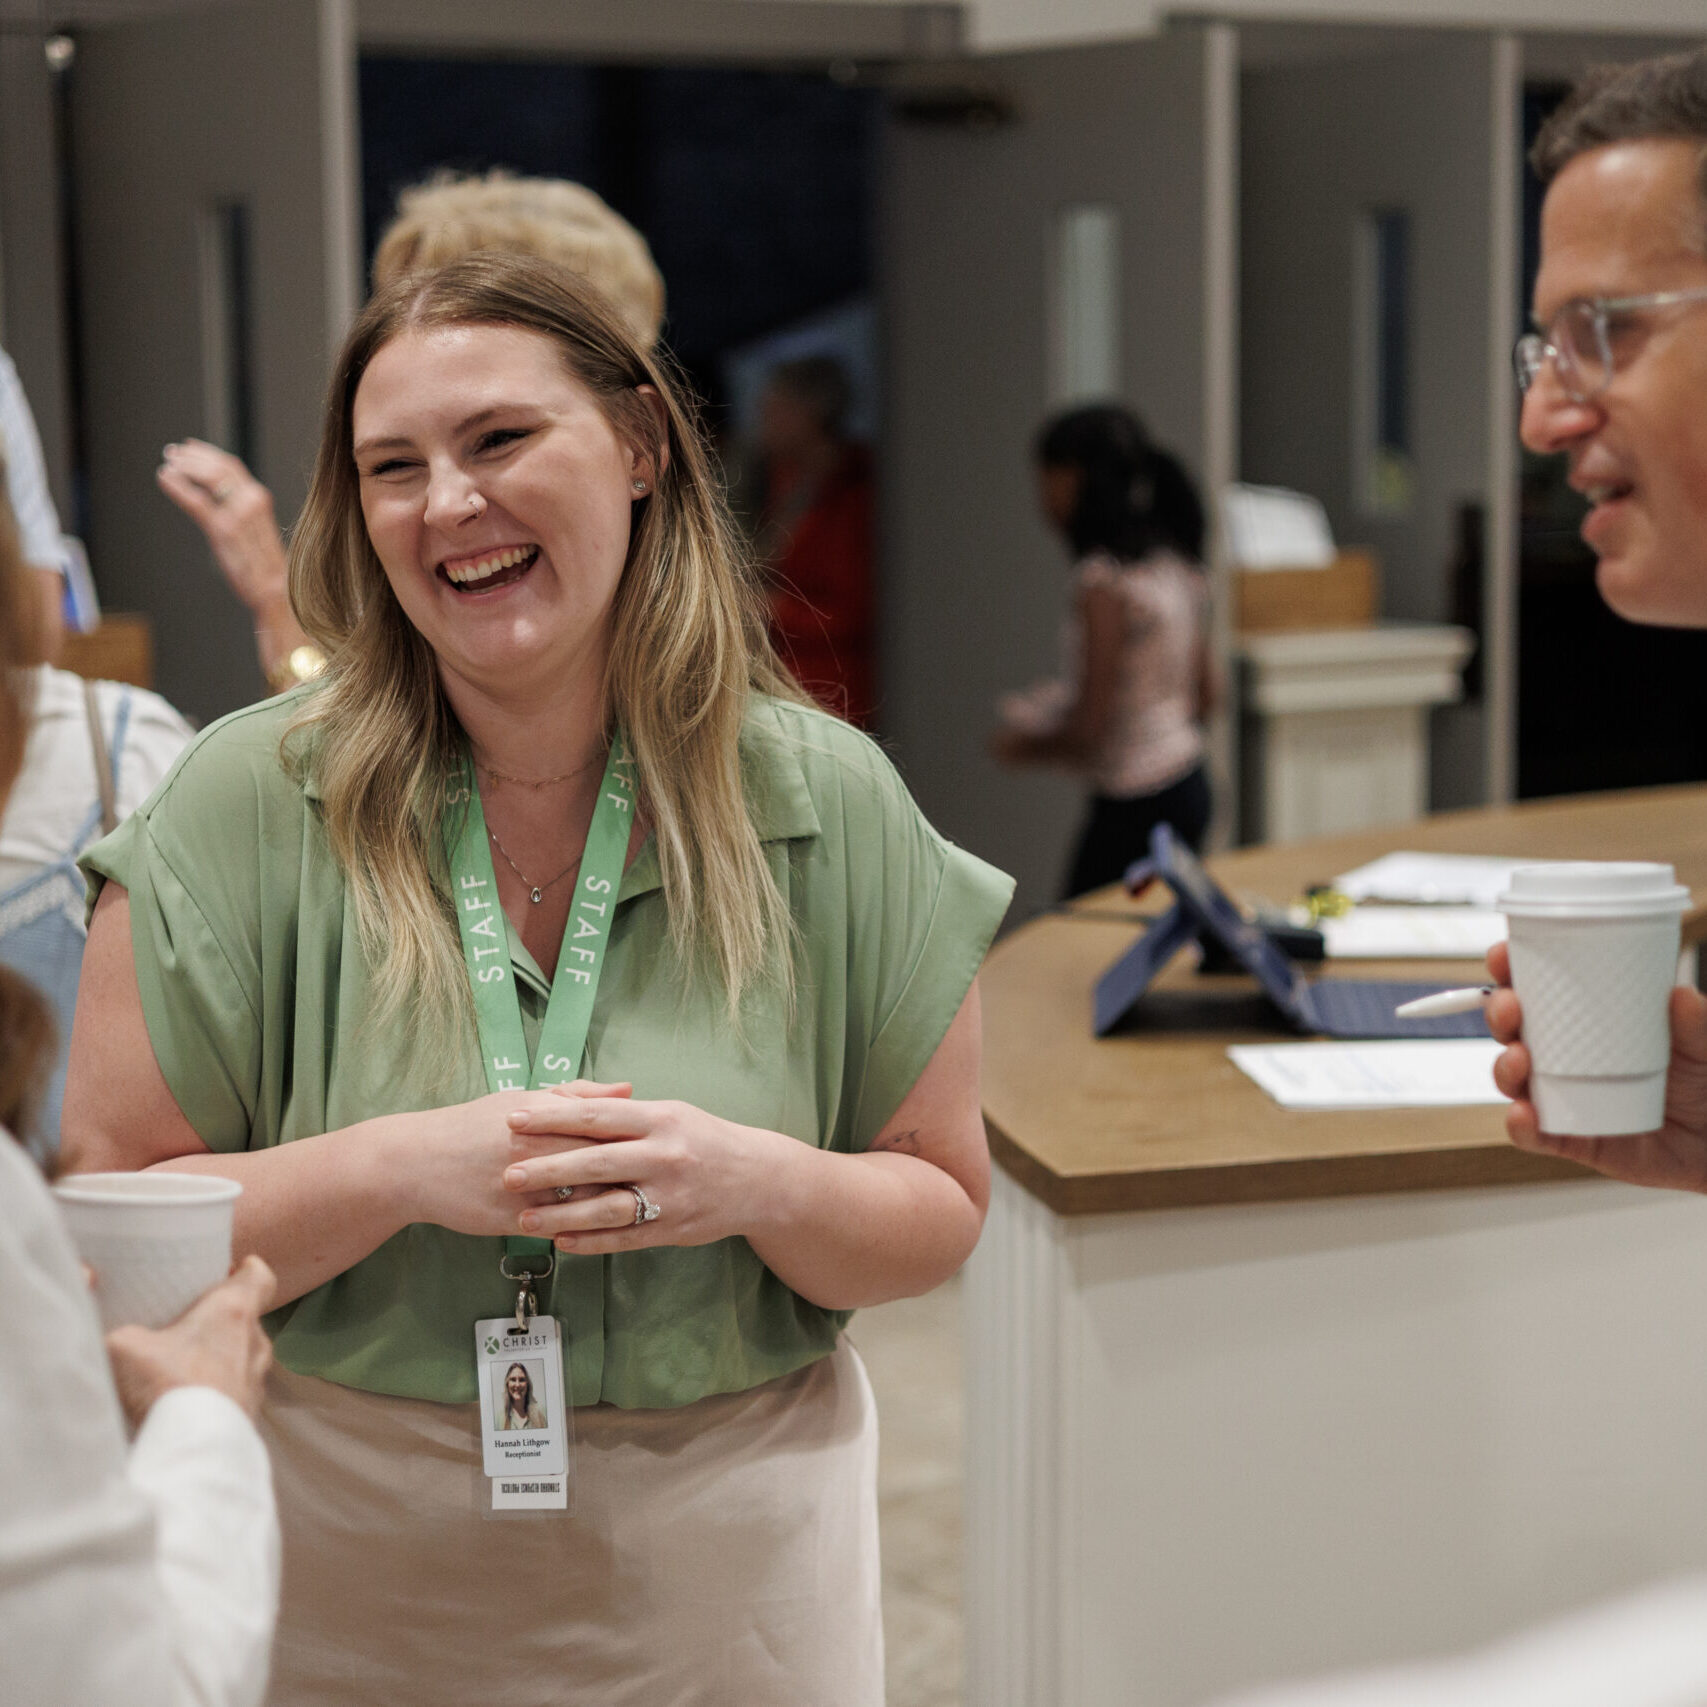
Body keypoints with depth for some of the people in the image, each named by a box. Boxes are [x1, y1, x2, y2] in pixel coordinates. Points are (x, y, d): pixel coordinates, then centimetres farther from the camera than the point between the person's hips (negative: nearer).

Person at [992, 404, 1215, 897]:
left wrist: (1025, 747, 1)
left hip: (1134, 807, -9)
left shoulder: (1103, 579, -17)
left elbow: (1090, 728, -19)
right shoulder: (1172, 564, 9)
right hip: (1189, 786, 9)